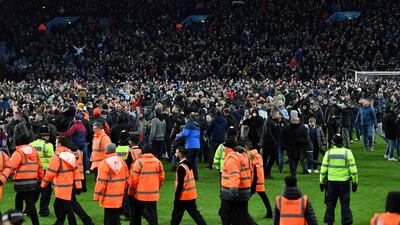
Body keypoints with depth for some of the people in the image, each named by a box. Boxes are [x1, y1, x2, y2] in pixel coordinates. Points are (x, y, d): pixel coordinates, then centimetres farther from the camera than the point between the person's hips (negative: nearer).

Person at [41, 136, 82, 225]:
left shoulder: (57, 156, -14)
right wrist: (78, 185, 8)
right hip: (70, 186, 8)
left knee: (68, 208, -4)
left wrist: (43, 184, -2)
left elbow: (50, 172, -13)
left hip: (62, 187, -8)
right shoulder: (71, 155, 7)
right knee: (58, 205, 20)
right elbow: (76, 170, 7)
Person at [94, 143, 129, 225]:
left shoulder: (104, 164, -14)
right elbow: (126, 179, 12)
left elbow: (101, 182, -14)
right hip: (119, 197, 6)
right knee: (116, 216, 15)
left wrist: (97, 195, -6)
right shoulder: (122, 162, 5)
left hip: (109, 198, -6)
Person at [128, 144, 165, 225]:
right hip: (153, 194, 3)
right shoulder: (157, 162, 1)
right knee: (152, 213, 6)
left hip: (140, 194, -3)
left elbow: (134, 179, -10)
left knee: (136, 213, 11)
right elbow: (161, 177, 8)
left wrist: (131, 191, 5)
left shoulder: (139, 162, -11)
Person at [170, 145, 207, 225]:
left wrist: (176, 198, -17)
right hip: (192, 196, 8)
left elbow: (180, 184, -20)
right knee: (195, 213, 11)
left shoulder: (181, 167, -18)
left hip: (183, 197, -8)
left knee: (176, 215, 3)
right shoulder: (188, 164, 9)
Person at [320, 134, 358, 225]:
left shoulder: (328, 153, -1)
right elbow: (353, 169, -5)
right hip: (344, 182, -1)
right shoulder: (347, 152, -4)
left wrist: (322, 182, 9)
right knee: (345, 204, 6)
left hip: (331, 181, 1)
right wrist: (355, 182, 2)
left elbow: (323, 169, 1)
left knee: (330, 204, 11)